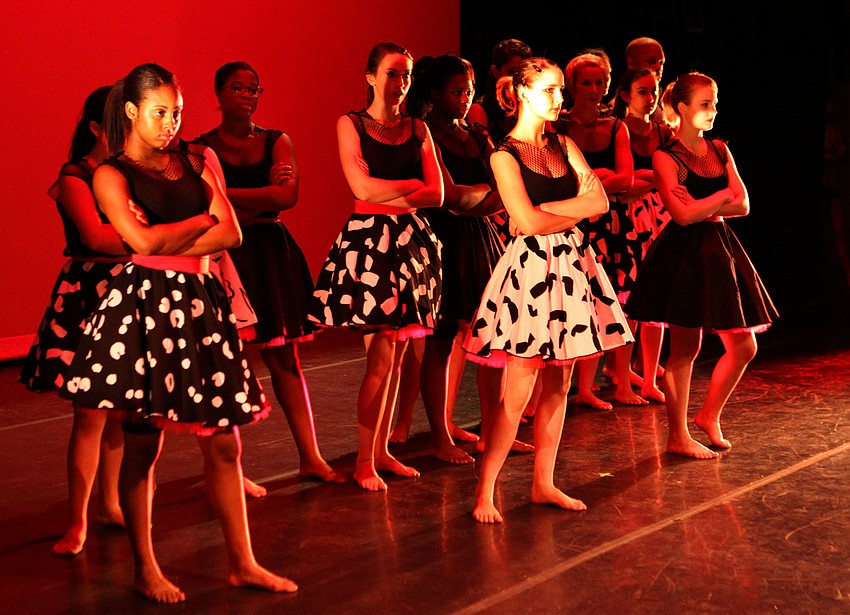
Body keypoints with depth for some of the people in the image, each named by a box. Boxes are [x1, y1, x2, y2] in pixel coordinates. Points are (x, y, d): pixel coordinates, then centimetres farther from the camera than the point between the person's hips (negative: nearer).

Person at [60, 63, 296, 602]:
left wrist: (170, 241, -8)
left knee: (224, 441, 6)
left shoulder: (195, 164, 14)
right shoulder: (112, 175, 1)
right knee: (144, 444, 1)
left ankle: (242, 562, 16)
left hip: (200, 303, 5)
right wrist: (202, 221, -1)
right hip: (145, 305, -5)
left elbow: (232, 234, 3)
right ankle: (146, 570, 14)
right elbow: (145, 241, -14)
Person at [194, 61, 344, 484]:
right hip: (226, 256, -3)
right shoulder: (203, 148, 2)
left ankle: (310, 458, 8)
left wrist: (227, 194, -8)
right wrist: (265, 196, -9)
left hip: (272, 255, 3)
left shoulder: (276, 142, 10)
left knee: (285, 357, 4)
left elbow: (287, 196, -6)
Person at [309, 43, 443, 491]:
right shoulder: (351, 124, 2)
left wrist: (390, 196, -11)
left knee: (396, 356, 6)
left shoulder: (417, 129, 13)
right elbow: (363, 188, -10)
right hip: (368, 240, -5)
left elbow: (436, 195, 4)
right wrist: (413, 185, -1)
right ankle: (364, 461, 0)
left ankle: (382, 450, 16)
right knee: (381, 357, -9)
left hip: (411, 242, 5)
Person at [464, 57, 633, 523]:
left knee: (558, 386, 9)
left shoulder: (565, 146, 13)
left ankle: (544, 484, 18)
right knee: (517, 392, -7)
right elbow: (529, 222, -15)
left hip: (570, 266, 7)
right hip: (532, 268, -6)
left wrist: (547, 210, -10)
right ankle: (484, 492, 1)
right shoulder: (505, 155, -6)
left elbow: (600, 201, 2)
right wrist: (576, 210, -2)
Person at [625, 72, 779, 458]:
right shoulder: (665, 157, -7)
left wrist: (704, 208, -10)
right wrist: (724, 197, -7)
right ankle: (678, 436, 10)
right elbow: (682, 214, -17)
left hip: (719, 250, 7)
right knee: (685, 348, -1)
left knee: (744, 345, 6)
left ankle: (710, 415, 25)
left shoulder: (719, 150, 11)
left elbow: (743, 206, 4)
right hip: (684, 255, -7)